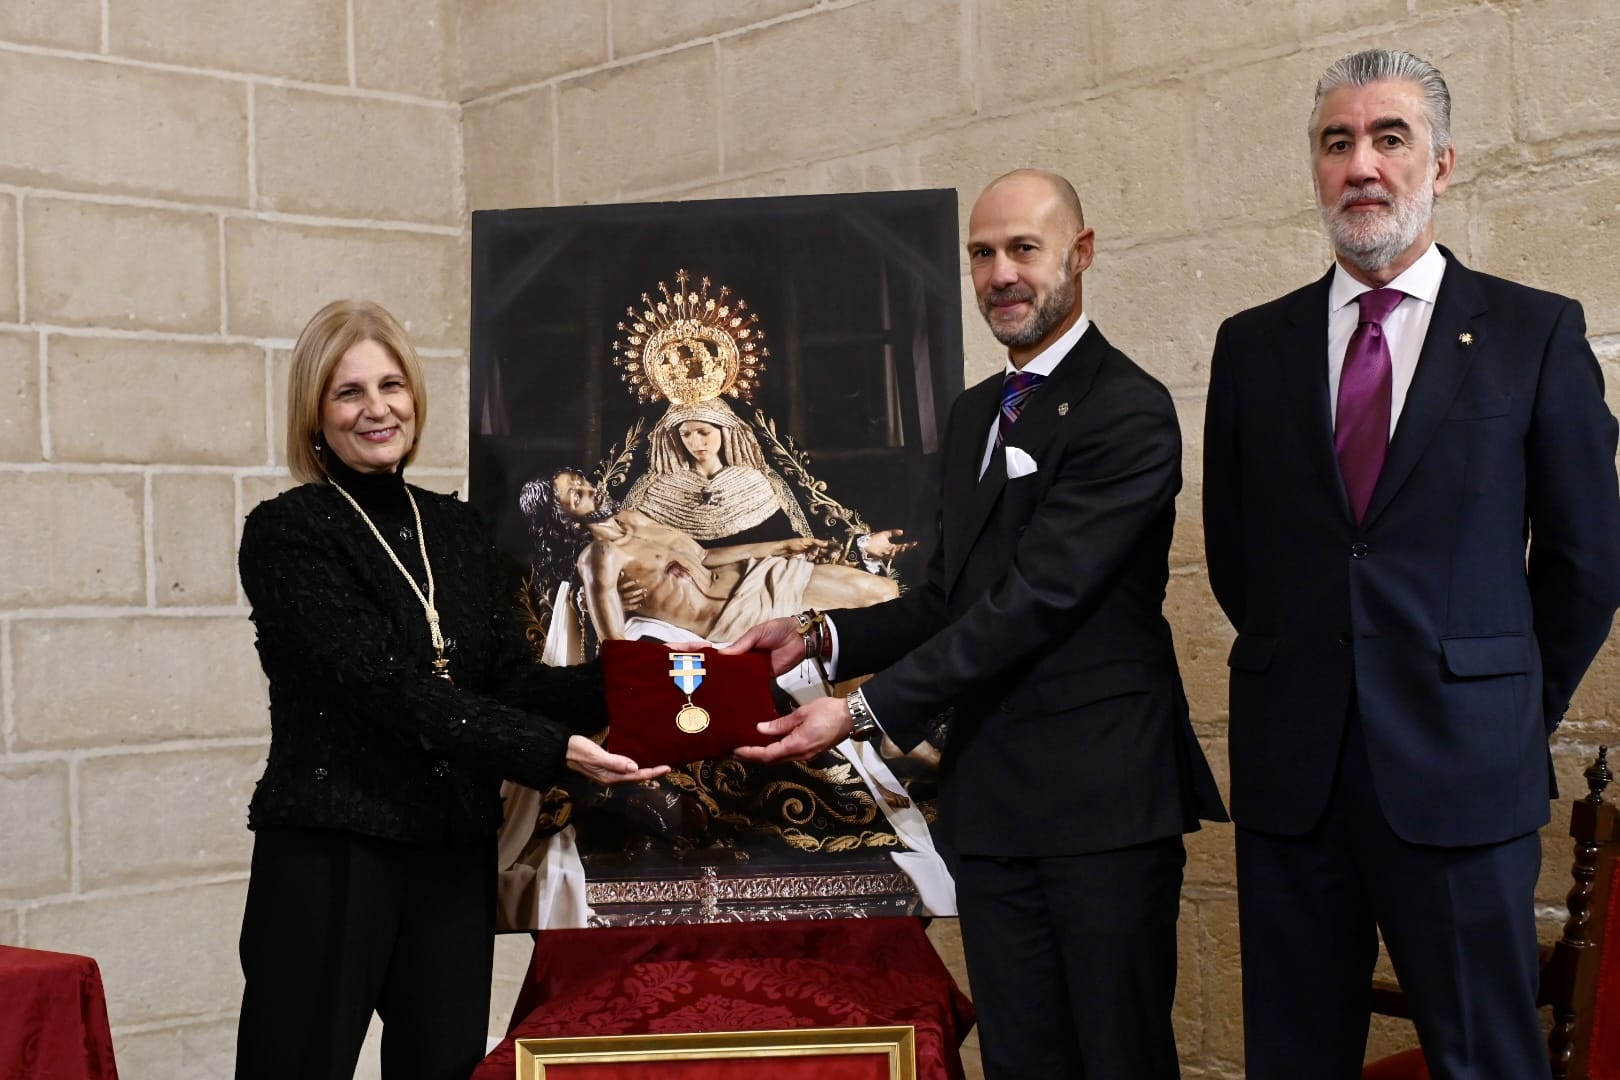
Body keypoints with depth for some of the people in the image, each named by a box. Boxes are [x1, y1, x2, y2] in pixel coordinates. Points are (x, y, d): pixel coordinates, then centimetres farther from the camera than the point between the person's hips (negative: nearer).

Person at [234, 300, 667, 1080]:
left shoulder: (455, 528, 12)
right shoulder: (286, 533, -7)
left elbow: (511, 680, 5)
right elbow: (386, 687, -17)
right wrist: (554, 752, -24)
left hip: (456, 857, 5)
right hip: (329, 856, -5)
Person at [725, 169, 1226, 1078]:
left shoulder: (1129, 412, -11)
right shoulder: (975, 414, 17)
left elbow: (1036, 596, -19)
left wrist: (866, 710, -20)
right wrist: (821, 635, 0)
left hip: (1104, 796, -7)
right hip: (992, 798, 7)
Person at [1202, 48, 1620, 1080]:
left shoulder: (1536, 333, 1)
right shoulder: (1254, 345, 8)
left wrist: (1525, 707, 9)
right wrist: (1308, 674, 13)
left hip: (1460, 773, -2)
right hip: (1291, 766, 3)